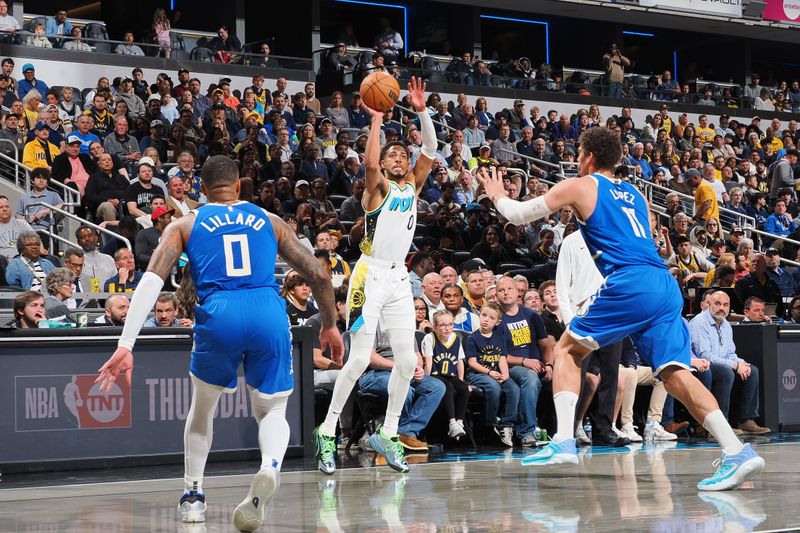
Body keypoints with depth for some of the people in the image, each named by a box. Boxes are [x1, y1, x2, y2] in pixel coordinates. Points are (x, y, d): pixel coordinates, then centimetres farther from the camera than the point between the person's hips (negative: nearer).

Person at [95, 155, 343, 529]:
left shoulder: (185, 225, 20)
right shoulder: (270, 221, 24)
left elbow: (151, 280, 5)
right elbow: (318, 276, 21)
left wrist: (126, 345, -1)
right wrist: (330, 325, 36)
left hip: (219, 316, 0)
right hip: (269, 315, 0)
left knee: (202, 408, 28)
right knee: (272, 411, 16)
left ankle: (193, 495, 28)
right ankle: (270, 467, -16)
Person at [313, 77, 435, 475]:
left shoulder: (413, 185, 12)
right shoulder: (378, 187, -3)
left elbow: (429, 150, 0)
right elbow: (369, 163, -26)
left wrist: (422, 111, -10)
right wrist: (377, 120, -22)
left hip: (399, 278, 6)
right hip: (371, 275, -6)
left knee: (407, 361, 0)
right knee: (359, 360, -10)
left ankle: (388, 435, 10)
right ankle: (327, 431, 0)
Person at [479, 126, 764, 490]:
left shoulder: (580, 186, 11)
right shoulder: (634, 194, 29)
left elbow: (518, 215, 17)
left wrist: (497, 196, 38)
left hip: (630, 283, -6)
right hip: (666, 285, 6)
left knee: (567, 350, 10)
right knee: (673, 371, 0)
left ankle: (563, 442, -4)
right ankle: (737, 452, -16)